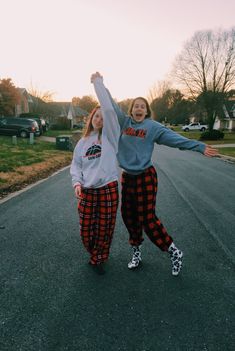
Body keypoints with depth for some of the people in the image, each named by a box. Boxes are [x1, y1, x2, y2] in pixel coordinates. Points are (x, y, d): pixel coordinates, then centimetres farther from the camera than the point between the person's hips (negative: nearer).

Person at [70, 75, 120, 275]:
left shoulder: (110, 135, 1)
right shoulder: (83, 142, 11)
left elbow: (109, 110, -13)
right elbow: (76, 164, 13)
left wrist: (97, 83, -9)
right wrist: (77, 182, -5)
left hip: (108, 189, -3)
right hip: (87, 190, 3)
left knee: (105, 229, 6)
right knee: (86, 230, 8)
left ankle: (98, 259, 33)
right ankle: (95, 254, 40)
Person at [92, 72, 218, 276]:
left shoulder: (153, 127, -4)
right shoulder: (124, 122, 6)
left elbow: (176, 139, -9)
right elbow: (111, 105, 10)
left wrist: (200, 147, -14)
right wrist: (101, 83, 9)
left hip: (145, 177, -4)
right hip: (127, 177, 5)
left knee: (147, 219, -3)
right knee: (129, 216, 12)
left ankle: (174, 252, 17)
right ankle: (136, 251, 34)